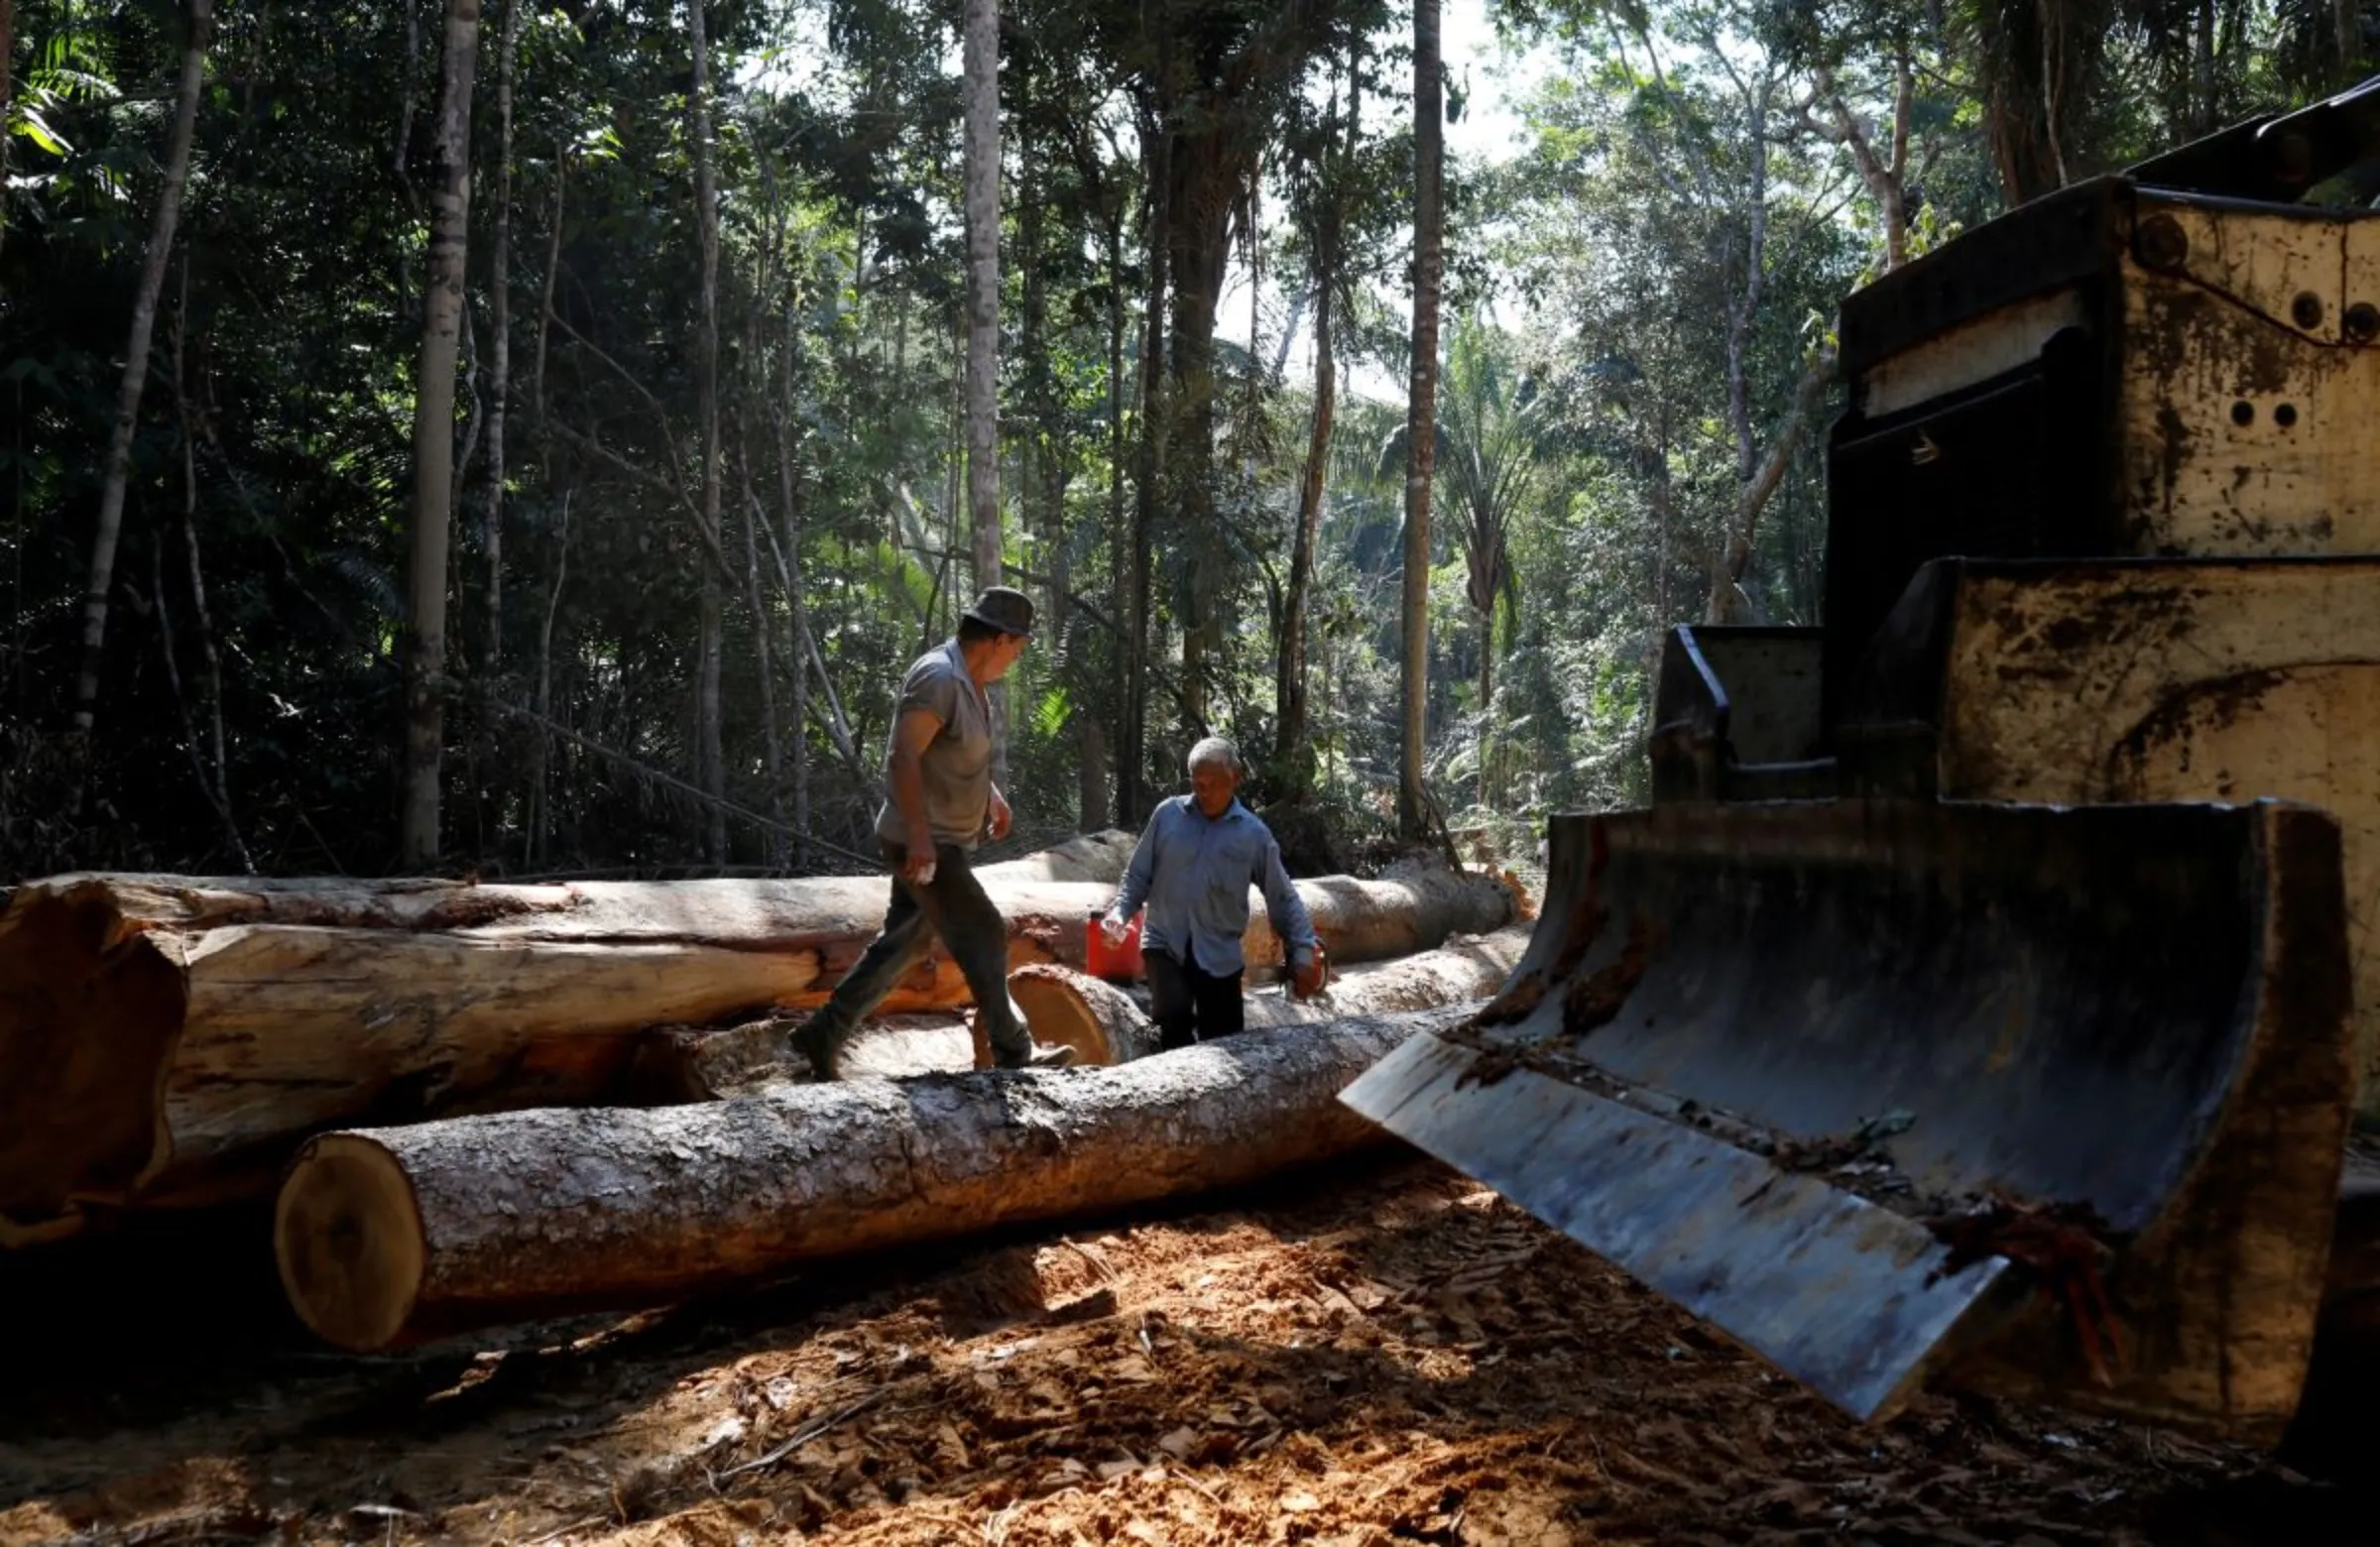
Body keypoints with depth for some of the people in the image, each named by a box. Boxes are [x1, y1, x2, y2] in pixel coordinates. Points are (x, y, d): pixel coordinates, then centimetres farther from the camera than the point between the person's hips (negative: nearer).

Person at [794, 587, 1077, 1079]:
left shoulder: (968, 678, 11)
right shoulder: (939, 676, -21)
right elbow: (903, 756, -28)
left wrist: (990, 793, 21)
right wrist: (919, 836, -31)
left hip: (943, 841, 10)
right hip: (922, 843, -10)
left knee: (903, 942, 14)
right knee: (984, 937, -5)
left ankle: (823, 1036, 20)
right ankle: (1014, 1051, 6)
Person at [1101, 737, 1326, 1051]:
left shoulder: (1253, 833, 0)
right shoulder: (1167, 815, 0)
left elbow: (1283, 898, 5)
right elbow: (1138, 875, 7)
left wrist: (1304, 951, -3)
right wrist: (1119, 912, -11)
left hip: (1220, 954, 1)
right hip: (1165, 944, -1)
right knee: (1175, 1016, -26)